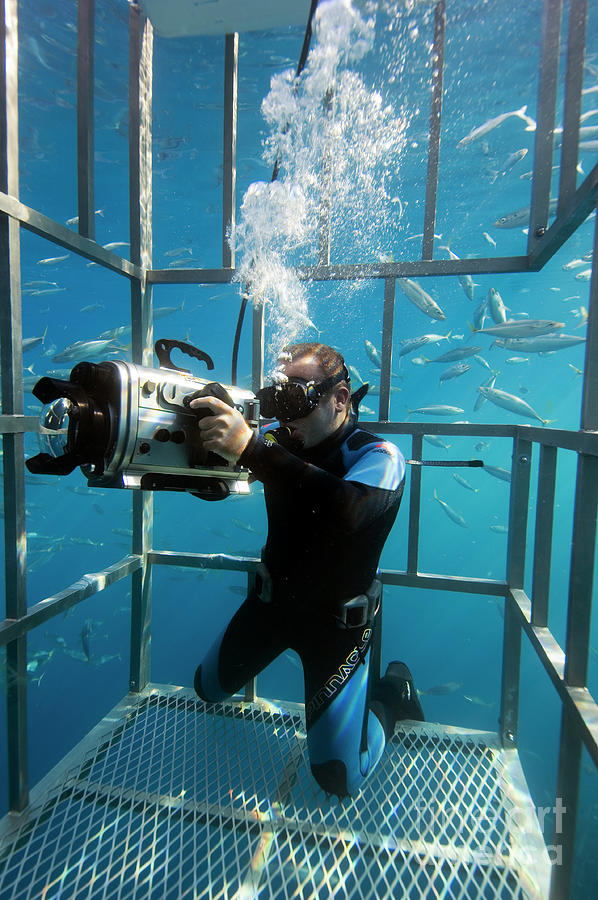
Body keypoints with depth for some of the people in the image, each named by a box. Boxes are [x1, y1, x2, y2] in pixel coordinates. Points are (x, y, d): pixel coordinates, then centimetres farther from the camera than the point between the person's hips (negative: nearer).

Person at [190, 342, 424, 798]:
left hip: (336, 620, -4)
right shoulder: (279, 441, -10)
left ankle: (392, 692, 26)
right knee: (207, 688, 21)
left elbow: (345, 509, -46)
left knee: (339, 778, 0)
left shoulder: (380, 456, -24)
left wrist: (250, 449, -53)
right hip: (272, 599, 5)